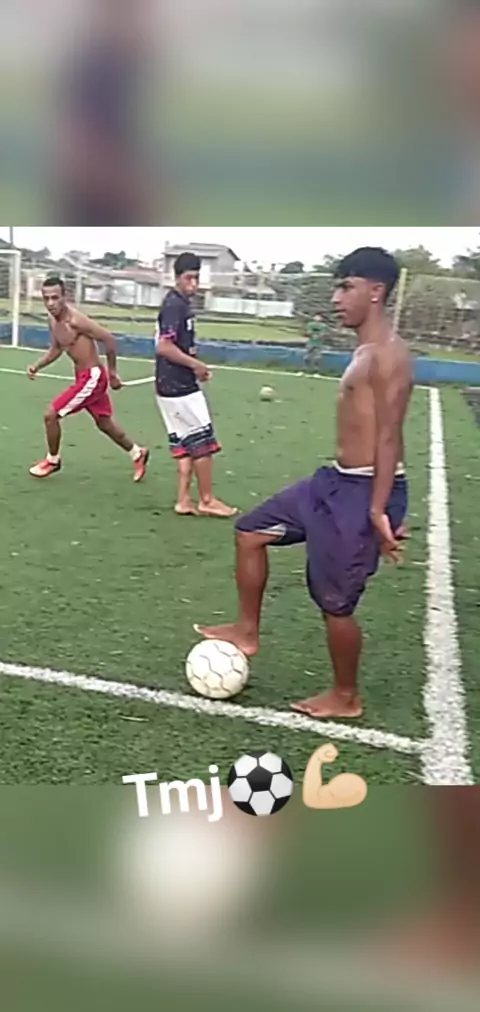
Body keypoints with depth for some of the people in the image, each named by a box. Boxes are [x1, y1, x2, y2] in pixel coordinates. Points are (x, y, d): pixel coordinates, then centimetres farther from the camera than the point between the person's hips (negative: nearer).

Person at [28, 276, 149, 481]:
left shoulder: (75, 320, -25)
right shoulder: (53, 320, 3)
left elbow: (108, 338, -22)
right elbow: (56, 348, 18)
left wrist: (112, 372, -13)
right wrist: (37, 366, 4)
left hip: (92, 377, -9)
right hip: (84, 377, 9)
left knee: (51, 414, -6)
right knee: (105, 424, 20)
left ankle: (52, 460, 15)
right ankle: (137, 454, 36)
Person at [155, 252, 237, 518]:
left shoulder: (182, 303, 14)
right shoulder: (175, 304, -16)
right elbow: (164, 347, -24)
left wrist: (194, 367, 9)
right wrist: (196, 365, -15)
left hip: (174, 385, 10)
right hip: (179, 386, -10)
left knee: (185, 444, 11)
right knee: (204, 442, -1)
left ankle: (184, 500, 14)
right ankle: (206, 500, 9)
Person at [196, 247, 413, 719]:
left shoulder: (387, 355, -18)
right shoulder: (365, 351, 13)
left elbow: (389, 437, -21)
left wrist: (379, 511, -23)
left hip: (364, 490, -10)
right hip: (337, 480, 10)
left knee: (335, 601, 2)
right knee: (251, 531, 16)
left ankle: (345, 698, 23)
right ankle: (248, 631, 30)